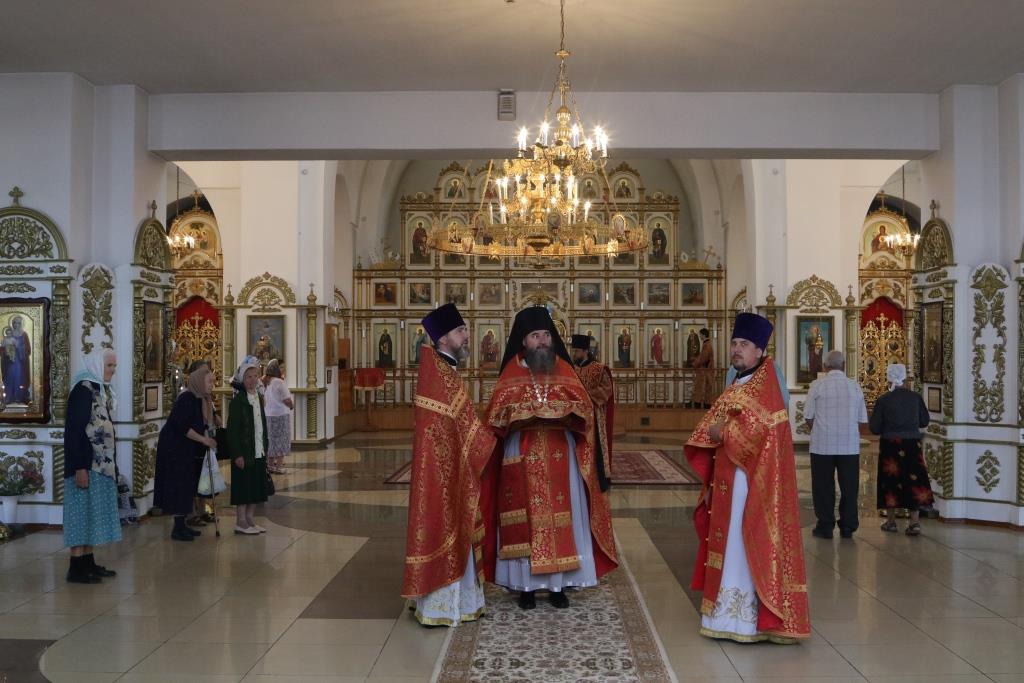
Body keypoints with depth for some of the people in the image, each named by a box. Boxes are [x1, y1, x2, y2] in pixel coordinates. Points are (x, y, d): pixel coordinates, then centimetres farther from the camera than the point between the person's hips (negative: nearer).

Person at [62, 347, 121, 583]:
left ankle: (88, 562, 19)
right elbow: (73, 430, -18)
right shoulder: (83, 389, -14)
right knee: (83, 511, -4)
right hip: (86, 464, -9)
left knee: (94, 513, 12)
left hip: (101, 464, 9)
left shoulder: (103, 389, 12)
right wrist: (79, 467, -22)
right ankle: (76, 568, 2)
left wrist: (112, 464, 16)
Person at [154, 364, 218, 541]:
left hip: (188, 450, 9)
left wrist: (208, 439, -1)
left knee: (187, 488, 12)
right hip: (174, 448, -9)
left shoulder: (203, 400, 9)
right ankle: (178, 529, 0)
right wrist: (204, 439, -21)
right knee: (179, 486, -6)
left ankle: (181, 525, 20)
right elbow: (182, 427, -25)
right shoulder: (186, 399, -19)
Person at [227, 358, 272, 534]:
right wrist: (237, 454, -18)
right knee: (243, 487, -1)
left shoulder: (259, 398, 11)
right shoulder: (237, 400, -12)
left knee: (256, 487, 11)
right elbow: (232, 429, -15)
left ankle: (250, 519, 21)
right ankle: (240, 522, 8)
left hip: (258, 452, 7)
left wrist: (265, 446, 12)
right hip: (244, 452, -7)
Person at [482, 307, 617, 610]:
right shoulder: (512, 371, 3)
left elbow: (584, 407, 3)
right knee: (525, 519, 1)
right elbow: (497, 412, -2)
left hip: (560, 454, 2)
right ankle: (526, 584, 10)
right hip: (523, 455, -1)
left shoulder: (563, 369, 8)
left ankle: (558, 584, 11)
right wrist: (524, 413, -19)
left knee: (561, 516, 2)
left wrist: (565, 410, -17)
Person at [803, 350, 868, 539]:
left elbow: (808, 417, -4)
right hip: (850, 445, 2)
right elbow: (862, 419, 4)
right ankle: (847, 527, 16)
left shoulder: (817, 385, -6)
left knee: (823, 487, 8)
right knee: (849, 487, 11)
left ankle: (825, 527, 12)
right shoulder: (855, 386, 1)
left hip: (822, 445, -2)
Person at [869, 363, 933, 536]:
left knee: (890, 481, 10)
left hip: (890, 445, -2)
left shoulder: (883, 400, -10)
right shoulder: (915, 397, -3)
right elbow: (924, 421, 7)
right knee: (914, 481, 6)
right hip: (912, 444, 2)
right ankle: (915, 522, 0)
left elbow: (874, 428, -7)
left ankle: (891, 521, 19)